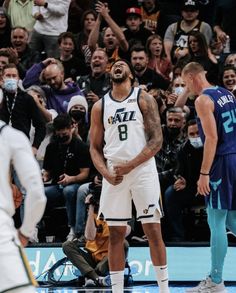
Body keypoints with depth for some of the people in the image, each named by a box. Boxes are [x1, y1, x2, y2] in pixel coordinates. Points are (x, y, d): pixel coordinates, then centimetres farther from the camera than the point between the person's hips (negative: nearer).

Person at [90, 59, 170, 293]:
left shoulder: (144, 100, 0)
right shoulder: (100, 106, 10)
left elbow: (156, 141, -6)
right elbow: (95, 147, 12)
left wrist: (130, 166, -14)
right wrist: (106, 173, -6)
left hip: (143, 170, -3)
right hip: (113, 174, 3)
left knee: (153, 230, -3)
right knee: (115, 234, 3)